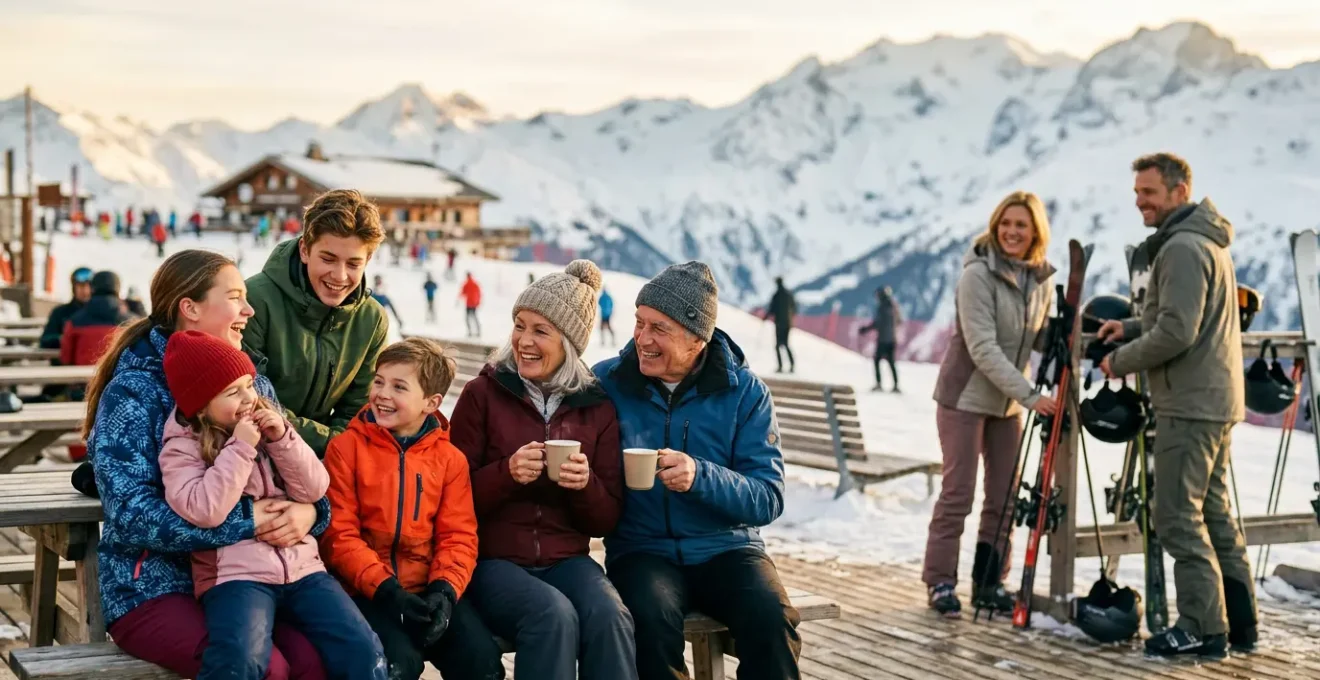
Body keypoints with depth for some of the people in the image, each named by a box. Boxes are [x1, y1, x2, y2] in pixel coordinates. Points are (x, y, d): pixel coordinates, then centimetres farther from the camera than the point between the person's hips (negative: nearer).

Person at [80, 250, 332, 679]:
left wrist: (309, 512, -15)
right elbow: (129, 515, -17)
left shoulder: (252, 383, 11)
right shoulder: (133, 392, -8)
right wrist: (245, 521, -21)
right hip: (152, 590, -5)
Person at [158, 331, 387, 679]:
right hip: (235, 573, -5)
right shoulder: (182, 446, 0)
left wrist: (283, 439, -5)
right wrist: (240, 448, -12)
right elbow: (204, 511, -16)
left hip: (301, 566, 5)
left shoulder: (267, 424, 15)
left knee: (362, 650, -15)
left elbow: (314, 490, 8)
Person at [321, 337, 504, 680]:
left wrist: (445, 589, -15)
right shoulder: (346, 447, 0)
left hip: (431, 587, 3)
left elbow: (458, 536, 4)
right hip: (368, 590, -3)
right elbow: (338, 534, -5)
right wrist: (385, 588, -16)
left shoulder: (450, 459, 9)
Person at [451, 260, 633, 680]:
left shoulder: (597, 408, 8)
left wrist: (587, 485, -13)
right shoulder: (483, 394, 1)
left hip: (567, 559, 2)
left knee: (609, 616, -30)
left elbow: (607, 520, 9)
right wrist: (507, 473, -18)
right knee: (554, 615, -33)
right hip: (494, 559, -2)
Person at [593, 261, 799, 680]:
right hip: (642, 549, -1)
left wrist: (701, 477, -24)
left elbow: (768, 499, -6)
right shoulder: (605, 383, 0)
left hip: (726, 547, 1)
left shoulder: (745, 391, 0)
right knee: (652, 621, -34)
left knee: (772, 619, -29)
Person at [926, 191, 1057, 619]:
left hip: (1008, 402, 6)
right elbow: (983, 348, -24)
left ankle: (989, 583, 18)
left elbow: (1045, 338, 9)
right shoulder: (977, 274, -18)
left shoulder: (1042, 278, 2)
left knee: (1004, 497, 7)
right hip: (965, 397, -6)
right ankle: (940, 583, 8)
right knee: (958, 493, -3)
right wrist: (1029, 395, -29)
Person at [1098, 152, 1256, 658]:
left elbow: (1176, 332, -22)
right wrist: (1131, 328, 13)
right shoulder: (1210, 242, 17)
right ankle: (1238, 621, 17)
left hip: (1189, 404, -10)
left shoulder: (1181, 248, -16)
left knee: (1179, 516, -6)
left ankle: (1202, 628, -4)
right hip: (1217, 401, 10)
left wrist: (1121, 361, -9)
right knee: (1215, 512, 14)